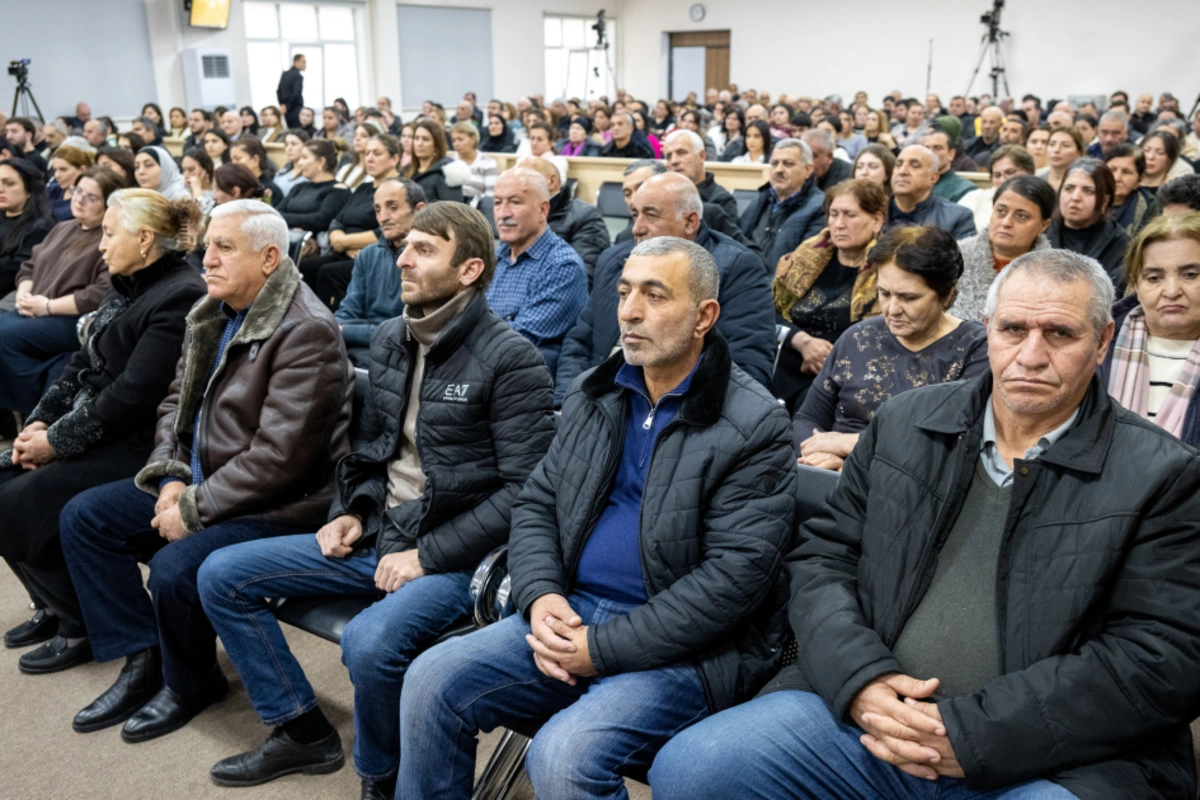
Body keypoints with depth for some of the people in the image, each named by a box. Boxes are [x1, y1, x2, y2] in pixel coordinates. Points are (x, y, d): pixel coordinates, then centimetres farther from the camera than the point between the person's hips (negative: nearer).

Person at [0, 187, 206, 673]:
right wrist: (41, 420, 1)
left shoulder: (180, 298, -20)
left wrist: (58, 441, -17)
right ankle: (55, 603, 18)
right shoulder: (128, 286, 12)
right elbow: (84, 363, 14)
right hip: (99, 429, 10)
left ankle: (82, 627, 3)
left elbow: (134, 394, -24)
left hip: (140, 445, -10)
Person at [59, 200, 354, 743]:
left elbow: (277, 457, -26)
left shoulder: (305, 332, -22)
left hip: (278, 507, -9)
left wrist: (194, 510, -19)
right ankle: (142, 662, 11)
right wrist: (171, 478, -2)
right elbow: (177, 403, 15)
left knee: (175, 567, -28)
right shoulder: (212, 315, 7)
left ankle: (189, 683, 5)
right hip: (199, 481, 10)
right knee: (83, 516, 4)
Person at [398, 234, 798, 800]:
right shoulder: (593, 395, 10)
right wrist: (540, 596, -8)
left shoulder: (755, 427, -10)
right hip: (573, 611, 6)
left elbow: (734, 574, -16)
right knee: (431, 681, -8)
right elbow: (537, 504, 13)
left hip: (685, 647, -6)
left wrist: (603, 648, -18)